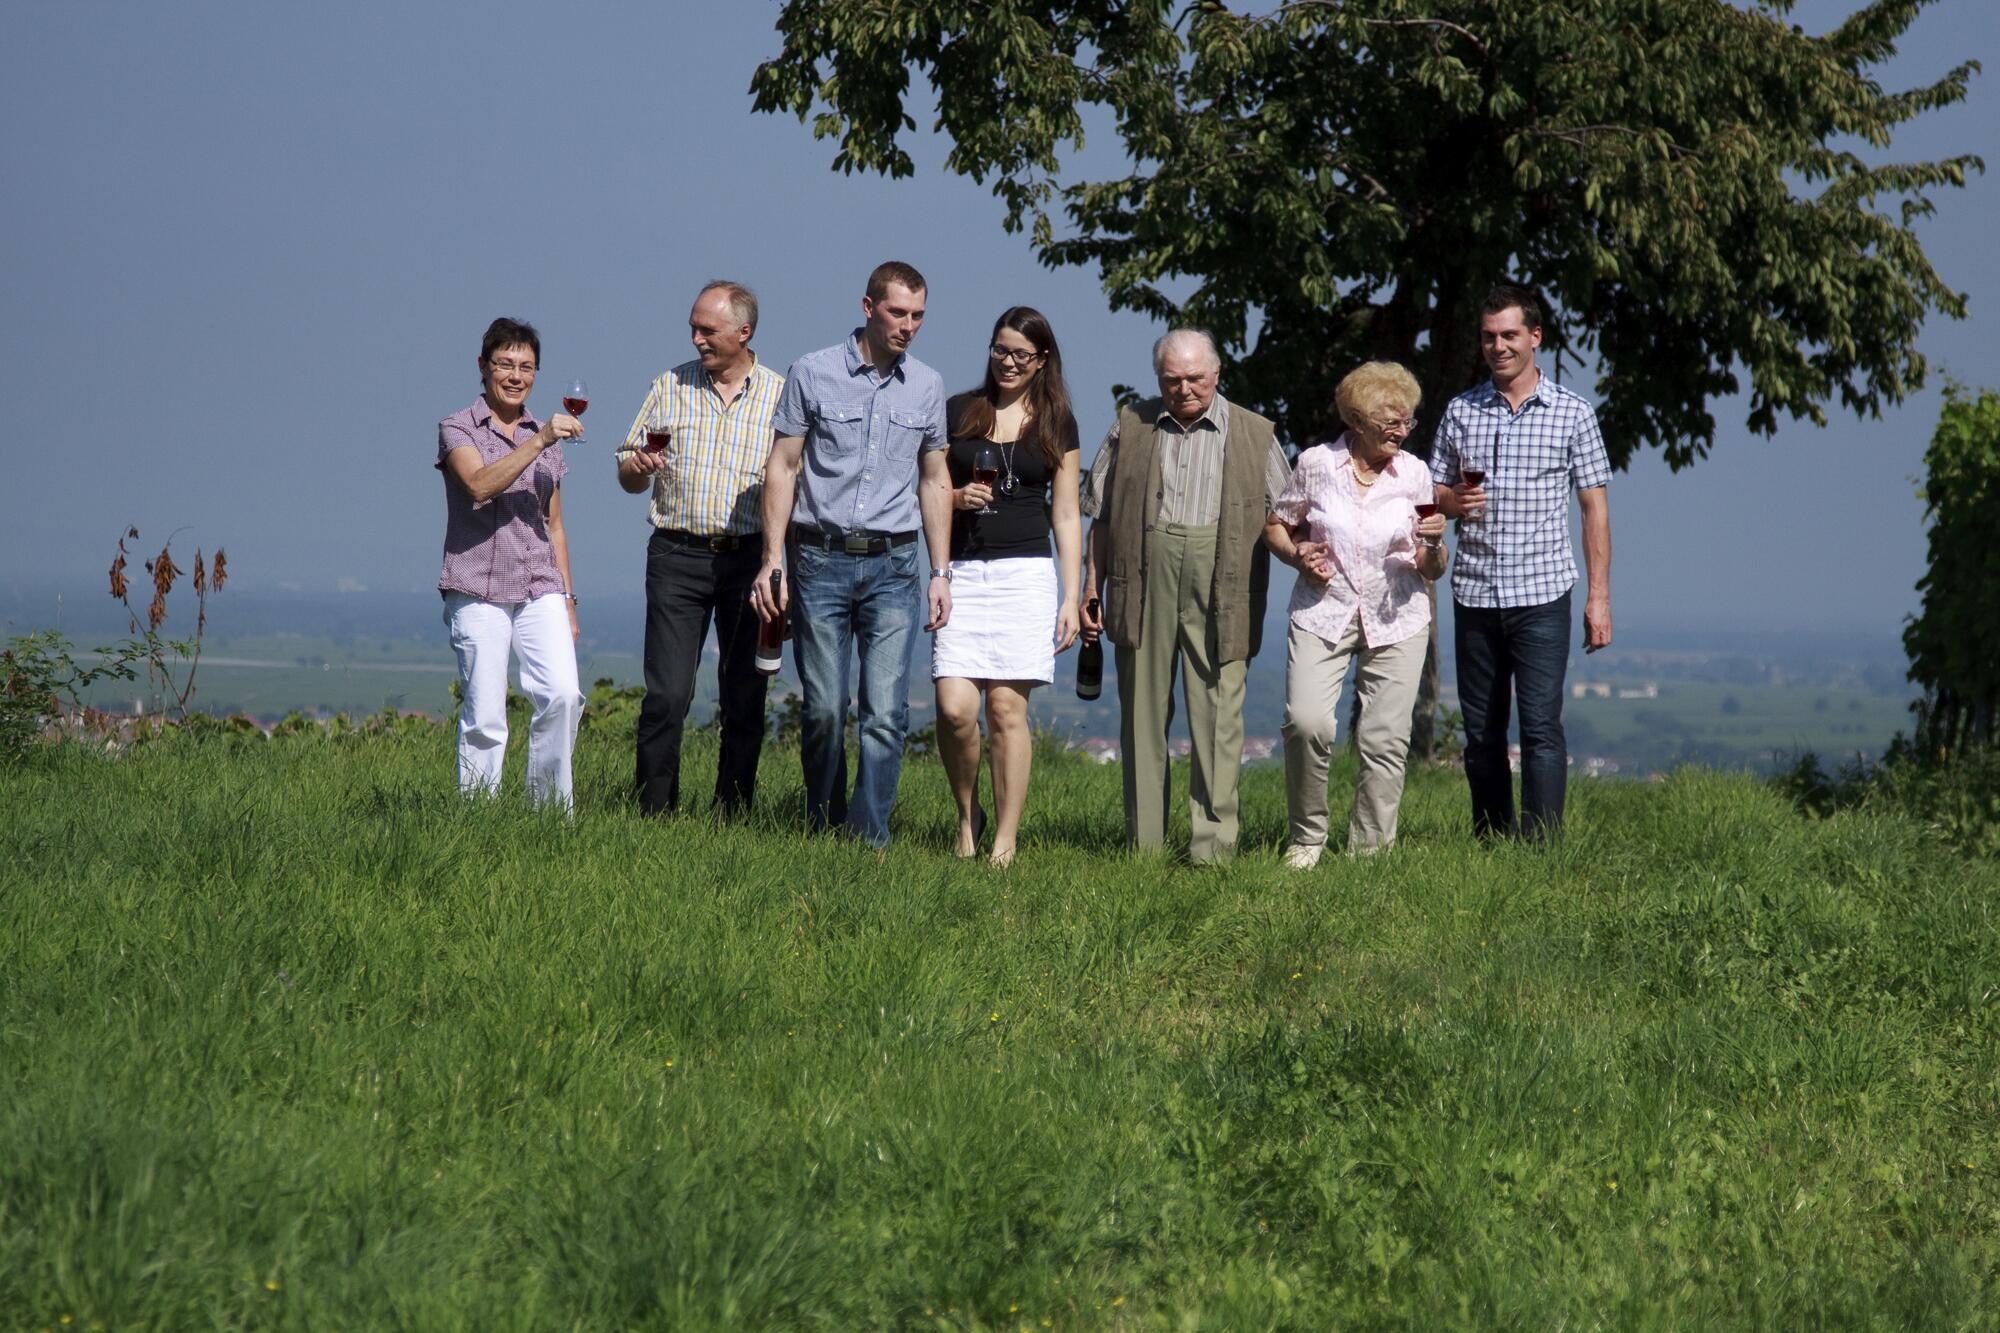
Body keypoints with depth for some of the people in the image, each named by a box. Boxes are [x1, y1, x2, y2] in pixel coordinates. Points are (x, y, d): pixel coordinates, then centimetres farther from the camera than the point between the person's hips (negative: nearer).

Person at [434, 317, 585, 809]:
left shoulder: (547, 439, 18)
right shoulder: (457, 429, 4)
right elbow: (480, 485, -16)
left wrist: (567, 598, 18)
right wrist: (539, 441, -21)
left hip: (540, 589, 4)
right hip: (478, 591, -4)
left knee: (563, 694, -14)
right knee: (484, 716, -6)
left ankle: (551, 805, -3)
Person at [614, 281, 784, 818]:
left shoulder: (780, 395, 5)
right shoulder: (670, 387, 9)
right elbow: (628, 477, 14)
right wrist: (638, 466, -10)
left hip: (750, 558, 0)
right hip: (678, 557, 0)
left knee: (745, 702, 2)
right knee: (666, 697, -8)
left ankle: (732, 819, 9)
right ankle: (653, 814, -2)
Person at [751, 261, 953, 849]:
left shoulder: (926, 386, 10)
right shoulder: (812, 373, 1)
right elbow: (782, 468, 3)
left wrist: (940, 572, 11)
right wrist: (773, 559, -4)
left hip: (894, 564, 2)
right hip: (821, 562, -2)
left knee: (886, 712, -9)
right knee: (824, 709, 0)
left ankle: (869, 839, -6)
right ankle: (823, 835, 15)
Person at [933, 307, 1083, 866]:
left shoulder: (1056, 423, 10)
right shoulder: (958, 412, 10)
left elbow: (1065, 516, 10)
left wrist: (1071, 598, 4)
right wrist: (956, 497, -8)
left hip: (1026, 574, -1)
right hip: (962, 574, 1)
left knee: (1007, 709, -6)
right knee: (955, 708, -12)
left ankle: (1005, 841, 0)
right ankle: (966, 816, 11)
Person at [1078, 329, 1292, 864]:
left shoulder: (1255, 434, 10)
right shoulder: (1130, 426, 13)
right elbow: (1101, 516, 14)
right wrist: (1091, 590, 9)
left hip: (1222, 587, -1)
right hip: (1144, 580, 1)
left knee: (1218, 714, -7)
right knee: (1143, 711, 3)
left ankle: (1213, 843, -6)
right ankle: (1144, 841, 9)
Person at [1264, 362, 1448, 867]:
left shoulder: (1414, 473, 2)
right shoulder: (1316, 463, -2)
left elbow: (1431, 571, 7)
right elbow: (1276, 525, 13)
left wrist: (1433, 545, -15)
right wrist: (1297, 555, -7)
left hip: (1395, 618, 1)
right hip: (1323, 611, -1)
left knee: (1386, 739, -2)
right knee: (1306, 723, -18)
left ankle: (1368, 851, 10)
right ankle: (1307, 836, 1)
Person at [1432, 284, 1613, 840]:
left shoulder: (1571, 413, 3)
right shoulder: (1460, 412, 10)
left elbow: (1594, 507, 3)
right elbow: (1434, 492, 16)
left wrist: (1599, 596, -3)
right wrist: (1455, 500, -9)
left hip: (1541, 592, -3)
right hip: (1474, 592, 3)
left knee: (1541, 726, -11)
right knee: (1480, 731, 7)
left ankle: (1542, 848, -12)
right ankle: (1491, 846, 15)